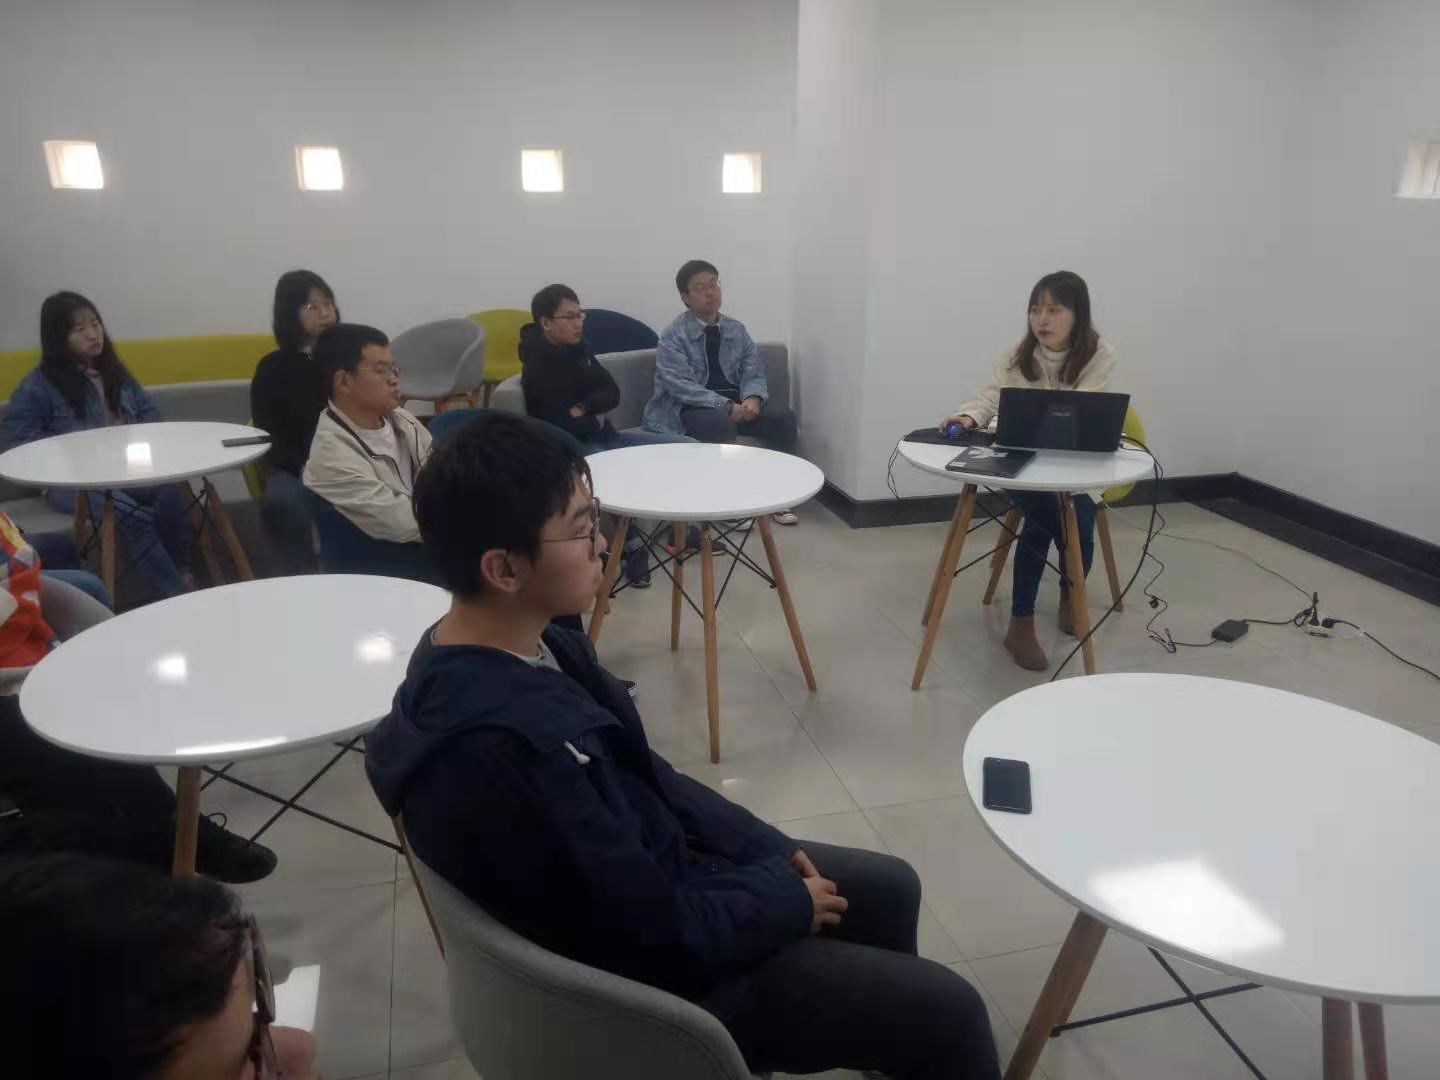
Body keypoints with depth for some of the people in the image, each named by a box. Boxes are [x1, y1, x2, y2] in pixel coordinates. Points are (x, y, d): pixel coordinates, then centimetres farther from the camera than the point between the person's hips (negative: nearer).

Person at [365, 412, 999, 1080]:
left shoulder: (529, 646, -6)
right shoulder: (496, 746, -37)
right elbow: (660, 936, -28)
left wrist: (771, 853, 0)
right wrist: (788, 900, -11)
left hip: (651, 879, 9)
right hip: (656, 972, -8)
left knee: (889, 888, 20)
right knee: (946, 1014, -1)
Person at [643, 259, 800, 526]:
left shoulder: (736, 330, 9)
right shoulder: (672, 336, -9)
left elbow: (753, 373, 5)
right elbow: (682, 387, -19)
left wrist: (752, 398, -20)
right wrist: (728, 406, -27)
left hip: (735, 404, 5)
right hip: (687, 409, -5)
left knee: (783, 417, -16)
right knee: (721, 424, -37)